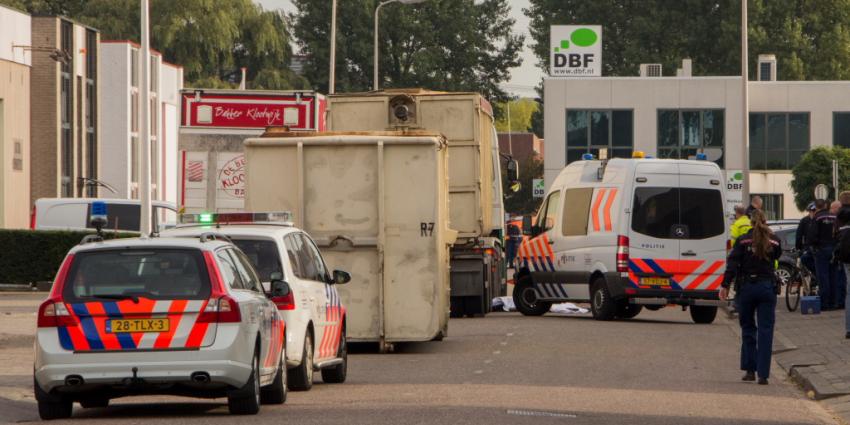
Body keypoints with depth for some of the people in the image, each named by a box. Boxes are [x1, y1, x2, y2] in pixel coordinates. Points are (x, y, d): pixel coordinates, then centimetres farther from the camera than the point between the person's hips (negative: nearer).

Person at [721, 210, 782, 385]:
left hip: (747, 287, -1)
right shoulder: (773, 241, 1)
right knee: (765, 331, 1)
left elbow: (732, 264, -9)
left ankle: (750, 370, 12)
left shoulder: (743, 241, -3)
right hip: (767, 288, 1)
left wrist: (725, 285, -10)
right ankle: (763, 375, -4)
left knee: (748, 328, 14)